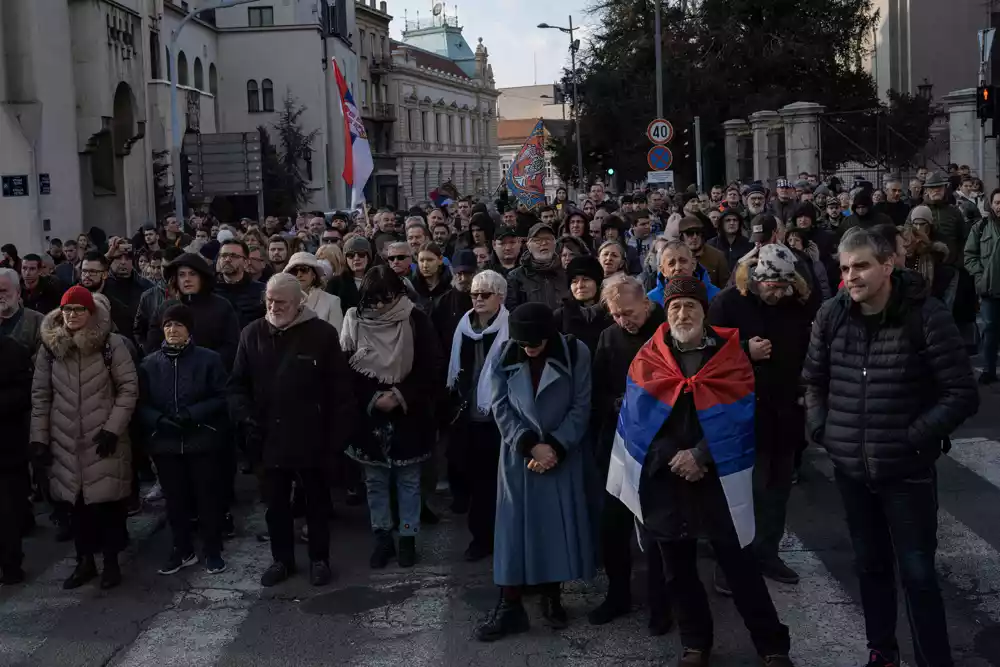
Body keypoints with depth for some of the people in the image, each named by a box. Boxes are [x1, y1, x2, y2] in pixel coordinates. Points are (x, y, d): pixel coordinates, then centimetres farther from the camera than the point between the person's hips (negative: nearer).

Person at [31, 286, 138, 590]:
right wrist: (39, 438, 3)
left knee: (108, 501, 1)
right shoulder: (49, 346, 3)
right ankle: (85, 561, 23)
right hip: (66, 441, 3)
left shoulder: (111, 343, -6)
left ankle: (111, 562, 17)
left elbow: (129, 388, -4)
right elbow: (40, 395, 6)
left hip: (104, 439, -3)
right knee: (77, 502, 8)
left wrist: (113, 428, -11)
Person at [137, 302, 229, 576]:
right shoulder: (149, 364, 3)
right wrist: (159, 420, -16)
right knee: (175, 499, 12)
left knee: (207, 497, 6)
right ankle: (182, 550, 27)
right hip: (165, 443, 3)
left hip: (202, 440, -2)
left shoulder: (208, 359, -4)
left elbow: (221, 398, -7)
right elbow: (141, 405, 3)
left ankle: (212, 551, 20)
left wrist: (192, 415, -19)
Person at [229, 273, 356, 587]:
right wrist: (245, 416, -7)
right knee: (276, 505, 14)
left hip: (311, 438, -3)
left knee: (317, 503, 12)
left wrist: (337, 436, -9)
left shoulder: (322, 334, -8)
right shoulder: (252, 333, 2)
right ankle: (282, 559, 31)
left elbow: (340, 390, -6)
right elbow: (238, 383, 9)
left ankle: (319, 559, 28)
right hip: (269, 438, 3)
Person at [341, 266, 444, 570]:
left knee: (408, 479, 8)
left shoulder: (415, 320, -9)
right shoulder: (355, 320, -4)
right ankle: (382, 538, 22)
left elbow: (433, 366, -8)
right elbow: (345, 368, 1)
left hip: (408, 414, -2)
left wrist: (400, 396, -15)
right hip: (369, 414, 2)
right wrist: (373, 397, -9)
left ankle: (408, 538, 19)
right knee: (375, 480, 10)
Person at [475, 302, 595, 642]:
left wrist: (555, 446, -16)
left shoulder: (576, 353, -10)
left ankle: (552, 597, 20)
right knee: (514, 526, 0)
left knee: (559, 524, 5)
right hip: (519, 454, 1)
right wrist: (530, 444, -15)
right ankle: (510, 606, 5)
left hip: (563, 455, -1)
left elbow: (581, 408, -8)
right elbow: (501, 407, -5)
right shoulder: (505, 356, -5)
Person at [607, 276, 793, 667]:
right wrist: (672, 457, -10)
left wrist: (700, 456, -14)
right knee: (678, 568, 12)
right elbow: (637, 417, 0)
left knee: (739, 564, -1)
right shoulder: (648, 358, 3)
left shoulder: (729, 354, -2)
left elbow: (740, 417, -7)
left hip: (717, 478, -3)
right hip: (663, 479, 3)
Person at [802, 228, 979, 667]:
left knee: (917, 574, 1)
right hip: (851, 468, 4)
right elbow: (813, 379, 13)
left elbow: (962, 394, -12)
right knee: (871, 565, 18)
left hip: (907, 471, -4)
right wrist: (820, 428, 2)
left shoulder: (926, 316, -15)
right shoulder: (832, 314, -2)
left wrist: (914, 438, -15)